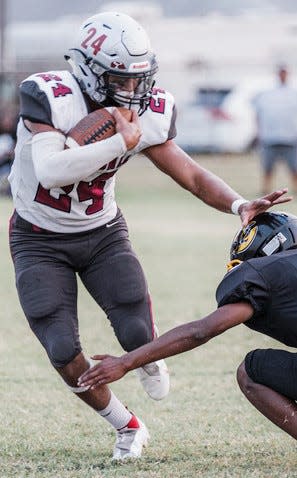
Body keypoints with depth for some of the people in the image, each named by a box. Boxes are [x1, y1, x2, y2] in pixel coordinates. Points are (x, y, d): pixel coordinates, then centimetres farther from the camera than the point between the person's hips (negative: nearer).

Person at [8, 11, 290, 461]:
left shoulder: (146, 115, -12)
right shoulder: (49, 98, -28)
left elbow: (191, 174, -7)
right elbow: (52, 171, -41)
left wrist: (240, 204, -24)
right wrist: (121, 142, -41)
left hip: (102, 233, 3)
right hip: (40, 239, -3)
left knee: (137, 334, -14)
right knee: (64, 353, -12)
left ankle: (148, 357, 26)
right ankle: (127, 427, 13)